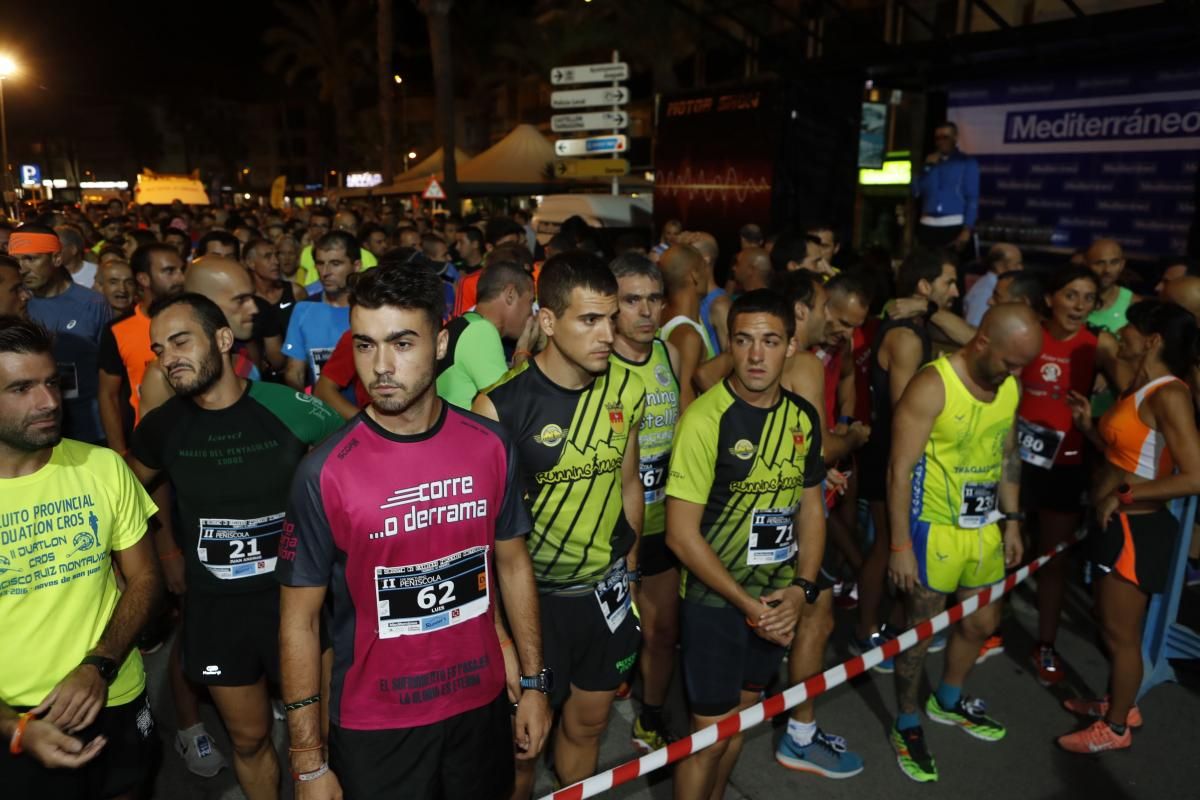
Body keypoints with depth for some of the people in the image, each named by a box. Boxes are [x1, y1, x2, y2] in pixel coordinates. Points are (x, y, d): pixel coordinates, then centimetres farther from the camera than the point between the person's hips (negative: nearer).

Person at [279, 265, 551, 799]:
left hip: (481, 705, 3)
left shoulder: (491, 446, -9)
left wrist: (533, 681, 5)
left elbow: (512, 563, 3)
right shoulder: (325, 473, -17)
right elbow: (299, 620, -9)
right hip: (374, 727, -2)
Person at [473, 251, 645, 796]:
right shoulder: (500, 407, -21)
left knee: (588, 723, 21)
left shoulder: (626, 391, -4)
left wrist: (628, 564, 13)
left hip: (605, 588, 5)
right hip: (532, 594, -4)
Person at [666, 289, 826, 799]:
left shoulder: (803, 417, -2)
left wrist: (801, 587, -6)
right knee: (711, 733, 6)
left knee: (743, 715, 22)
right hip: (714, 602, -6)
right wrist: (746, 603, -17)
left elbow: (810, 508, 7)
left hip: (777, 601, 6)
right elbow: (682, 534, -20)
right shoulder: (706, 419, -21)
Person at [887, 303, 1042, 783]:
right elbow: (900, 469, -20)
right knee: (921, 631, 7)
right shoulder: (932, 386, -21)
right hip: (934, 528, -7)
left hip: (985, 527, 7)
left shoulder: (1009, 387, 2)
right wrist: (900, 545, -20)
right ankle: (907, 727, 28)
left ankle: (948, 702, 46)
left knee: (983, 622, 21)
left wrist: (1011, 521, 13)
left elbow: (1008, 456, 14)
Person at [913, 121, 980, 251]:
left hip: (954, 226, -4)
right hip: (927, 226, 4)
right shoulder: (930, 161, 18)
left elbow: (972, 198, -2)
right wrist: (928, 167, -1)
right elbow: (916, 191, 8)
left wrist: (967, 229, -12)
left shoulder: (967, 163, 5)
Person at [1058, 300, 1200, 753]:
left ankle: (1115, 728, 23)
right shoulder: (1137, 388, 9)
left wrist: (1123, 495, -21)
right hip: (1117, 524, 9)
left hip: (1138, 529, -9)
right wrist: (1088, 425, 6)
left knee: (1120, 633, 6)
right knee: (1109, 624, 23)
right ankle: (1120, 703, 41)